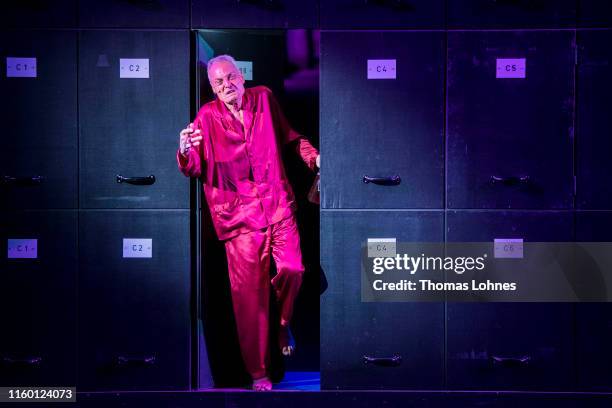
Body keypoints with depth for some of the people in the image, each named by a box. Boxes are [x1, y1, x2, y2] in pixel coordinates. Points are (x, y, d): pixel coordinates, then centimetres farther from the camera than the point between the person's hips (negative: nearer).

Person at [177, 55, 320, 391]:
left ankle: (282, 323, 25)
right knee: (249, 291, -1)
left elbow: (290, 137, 18)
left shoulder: (264, 98, 5)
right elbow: (193, 170, -7)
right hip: (239, 212, -2)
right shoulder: (207, 117, -2)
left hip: (278, 203, 2)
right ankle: (258, 372, 10)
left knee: (292, 269, -10)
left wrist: (312, 157, 2)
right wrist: (186, 152, -29)